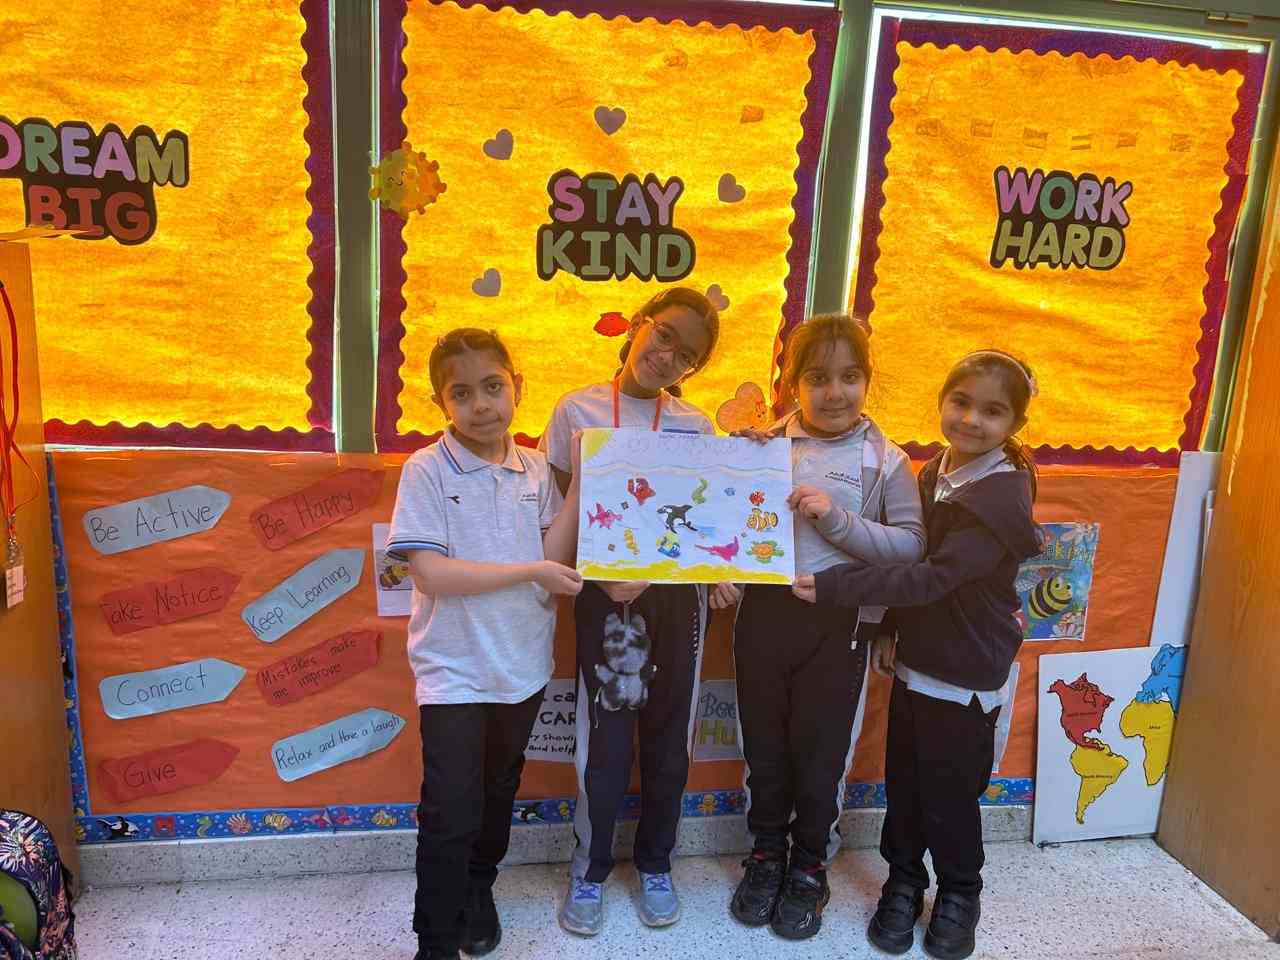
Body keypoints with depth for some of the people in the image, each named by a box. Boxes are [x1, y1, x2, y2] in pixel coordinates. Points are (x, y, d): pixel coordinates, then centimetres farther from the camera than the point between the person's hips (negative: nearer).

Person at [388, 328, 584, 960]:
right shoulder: (427, 471, -13)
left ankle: (478, 890, 47)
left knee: (498, 794, 23)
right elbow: (429, 572, -21)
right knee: (451, 815, -3)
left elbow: (556, 557, -8)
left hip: (522, 664, 5)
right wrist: (531, 572, -20)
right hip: (454, 669, -4)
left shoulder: (535, 470, 0)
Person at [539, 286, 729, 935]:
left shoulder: (694, 426, 3)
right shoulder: (578, 410, -2)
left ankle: (655, 864, 32)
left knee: (668, 736, 11)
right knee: (605, 737, 2)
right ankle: (590, 869, 25)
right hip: (602, 593, -2)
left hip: (675, 594, 2)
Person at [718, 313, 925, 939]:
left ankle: (809, 869, 32)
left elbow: (911, 546, -11)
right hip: (763, 613, 2)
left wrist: (838, 519, -21)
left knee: (820, 751, 10)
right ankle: (766, 855, 36)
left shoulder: (883, 460, -4)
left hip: (838, 624, -2)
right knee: (764, 744, 15)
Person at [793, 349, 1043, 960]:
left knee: (949, 796, 9)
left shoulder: (1001, 498, -20)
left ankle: (959, 893, 33)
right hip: (915, 661, 6)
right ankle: (904, 881, 35)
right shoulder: (933, 475, 3)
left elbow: (936, 577, -27)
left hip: (964, 678, -6)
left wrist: (835, 586, -30)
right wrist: (891, 630, 9)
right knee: (902, 784, 15)